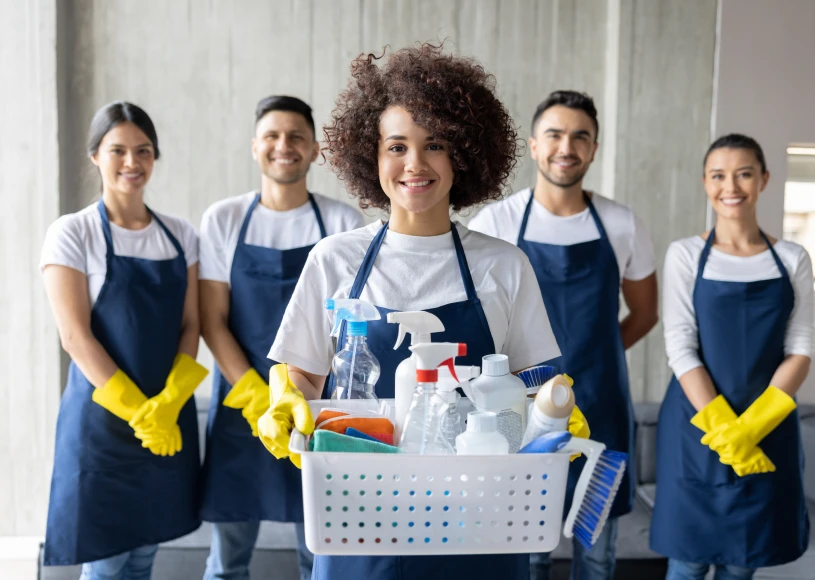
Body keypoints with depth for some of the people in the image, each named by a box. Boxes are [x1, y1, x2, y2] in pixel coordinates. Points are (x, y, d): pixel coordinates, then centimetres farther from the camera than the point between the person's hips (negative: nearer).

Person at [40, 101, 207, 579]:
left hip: (170, 417, 4)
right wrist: (137, 412, -15)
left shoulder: (181, 235, 7)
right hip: (103, 418, -4)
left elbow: (190, 326, 3)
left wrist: (168, 404, -11)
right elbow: (75, 336, -11)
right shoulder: (72, 233, -6)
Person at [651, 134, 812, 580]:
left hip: (768, 431, 2)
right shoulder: (686, 255, -2)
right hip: (697, 427, -2)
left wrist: (751, 426, -14)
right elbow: (679, 348, -8)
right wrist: (722, 429, -16)